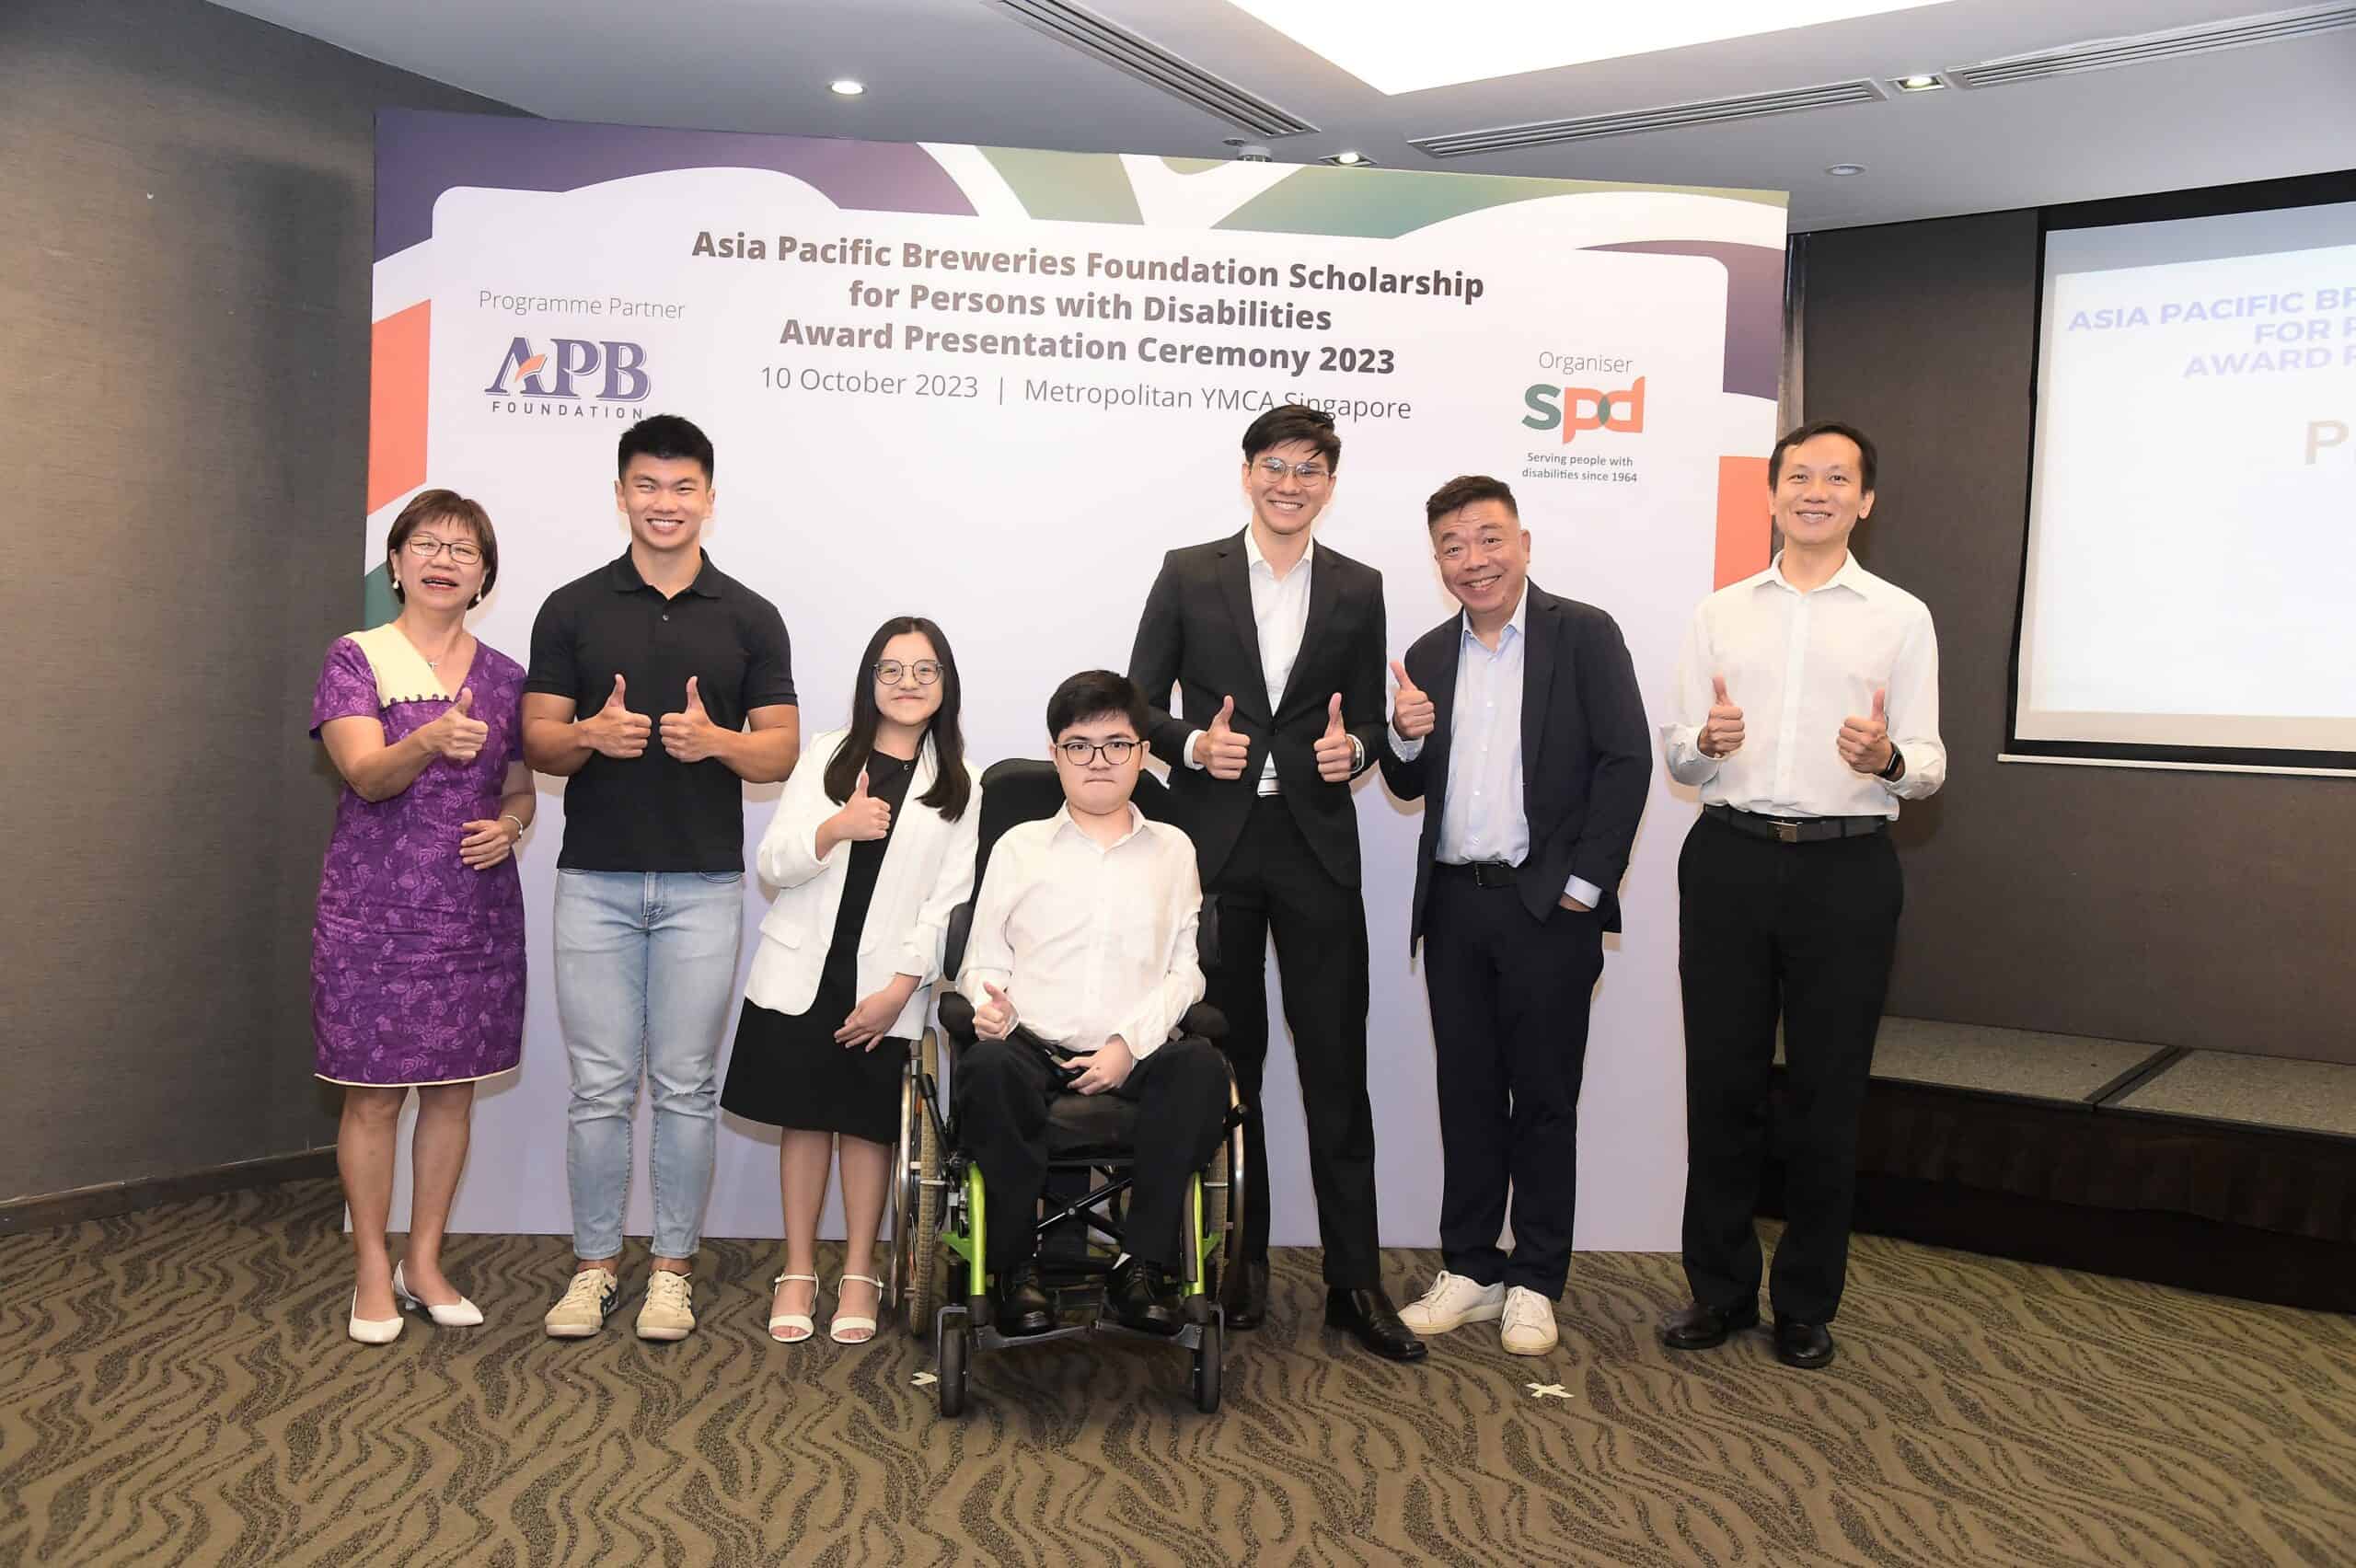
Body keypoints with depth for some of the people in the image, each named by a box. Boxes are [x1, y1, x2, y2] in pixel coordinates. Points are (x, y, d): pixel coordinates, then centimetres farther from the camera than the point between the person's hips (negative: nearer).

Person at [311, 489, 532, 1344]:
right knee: (374, 1096, 2)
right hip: (375, 913, -4)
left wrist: (509, 824, -7)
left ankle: (424, 1263, 24)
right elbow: (366, 775, -17)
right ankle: (374, 1274, 17)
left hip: (478, 913, 4)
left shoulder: (504, 677, 8)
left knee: (453, 1089, 10)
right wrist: (431, 741, -37)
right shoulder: (356, 660, -3)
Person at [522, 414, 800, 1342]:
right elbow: (538, 742, 3)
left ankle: (672, 1268, 19)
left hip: (702, 884, 0)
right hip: (595, 881, 0)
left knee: (685, 1087, 6)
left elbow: (780, 752, 2)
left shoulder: (750, 618, 4)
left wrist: (714, 740, -18)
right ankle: (595, 1264, 20)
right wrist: (591, 735, -18)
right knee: (599, 1086, 6)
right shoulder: (572, 610, 4)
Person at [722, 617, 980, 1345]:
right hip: (801, 974, 1)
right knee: (805, 1117, 6)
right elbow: (772, 863, -1)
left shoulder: (959, 783, 4)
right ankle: (798, 1272, 18)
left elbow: (948, 898, -1)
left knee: (868, 1123, 5)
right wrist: (835, 828, -20)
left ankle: (859, 1275, 17)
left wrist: (900, 987, -10)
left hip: (885, 986, -1)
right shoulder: (827, 755, 7)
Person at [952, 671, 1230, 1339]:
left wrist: (1129, 1044, -9)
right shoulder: (1019, 846, 17)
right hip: (1034, 1048, 0)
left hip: (1137, 1054, 0)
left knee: (1203, 1067, -32)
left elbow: (1186, 969, 8)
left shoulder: (1173, 850, 16)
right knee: (983, 1070, -34)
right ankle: (1017, 1264, -18)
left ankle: (1146, 1264, -22)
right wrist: (988, 1004, -12)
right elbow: (984, 959, 13)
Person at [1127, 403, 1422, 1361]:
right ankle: (1240, 1264, 21)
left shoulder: (1358, 590, 9)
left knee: (1336, 1065, 0)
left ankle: (1354, 1282, 8)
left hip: (1314, 846, 1)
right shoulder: (1189, 575, 5)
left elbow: (1369, 718, 13)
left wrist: (1354, 747, -9)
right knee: (1228, 1061, 8)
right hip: (1214, 842, 0)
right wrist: (1194, 743, -13)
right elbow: (1140, 704, 5)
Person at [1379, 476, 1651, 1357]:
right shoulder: (1429, 656, 12)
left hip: (1547, 906, -4)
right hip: (1454, 906, 5)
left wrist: (1584, 883, -12)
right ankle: (1469, 1269, 22)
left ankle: (1535, 1283, 16)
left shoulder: (1584, 635, -3)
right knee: (1466, 1093, 10)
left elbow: (1627, 760, -8)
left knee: (1543, 1096, 4)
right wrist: (1405, 736, -8)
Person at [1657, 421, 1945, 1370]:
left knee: (1826, 1095, 6)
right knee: (1722, 1084, 6)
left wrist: (1888, 758, -20)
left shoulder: (1900, 617, 6)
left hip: (1844, 867, -1)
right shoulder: (1721, 613, 12)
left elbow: (1928, 766, 3)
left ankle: (1807, 1305, 20)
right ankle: (1719, 1290, 21)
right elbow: (1675, 756, 10)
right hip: (1730, 860, 2)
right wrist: (1707, 742, -13)